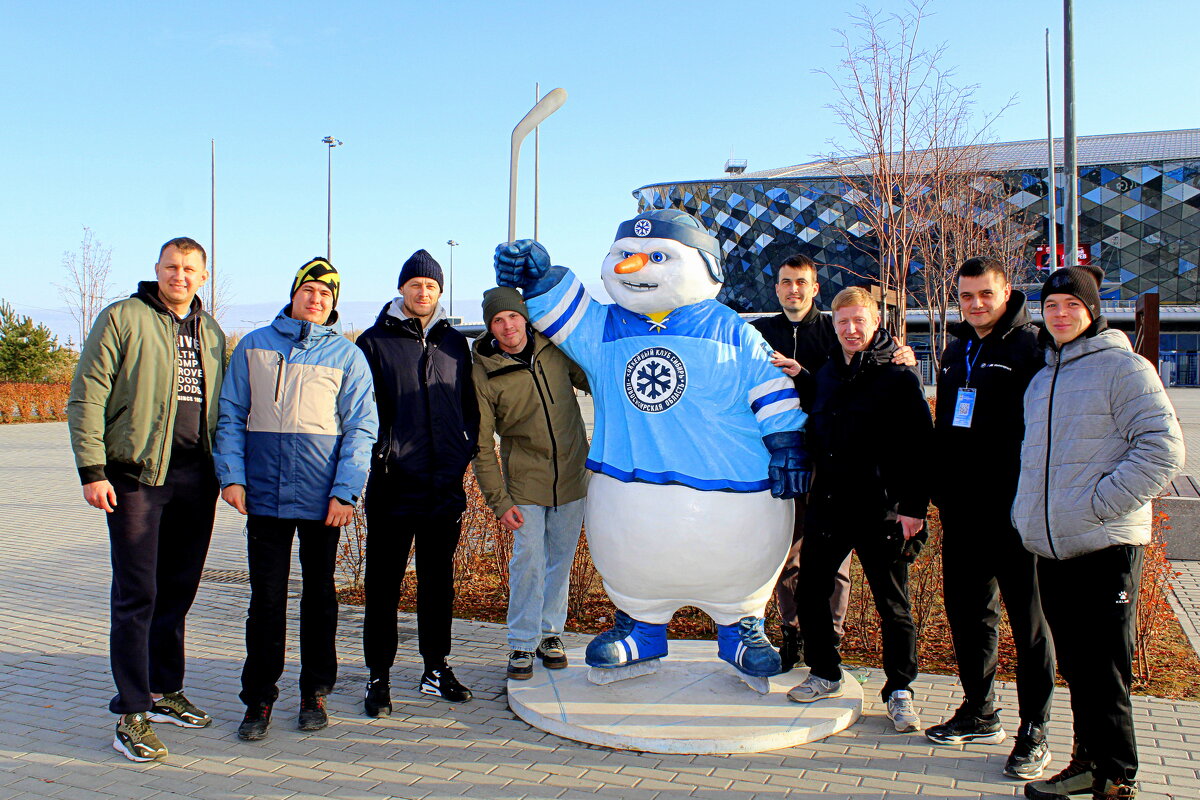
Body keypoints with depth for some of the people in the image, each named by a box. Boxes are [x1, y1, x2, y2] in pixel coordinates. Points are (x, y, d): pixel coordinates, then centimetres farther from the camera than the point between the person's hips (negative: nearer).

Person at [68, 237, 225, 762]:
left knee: (178, 590, 13)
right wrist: (92, 469, -13)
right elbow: (86, 397, -6)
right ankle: (131, 714, 5)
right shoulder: (122, 319, -3)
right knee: (136, 594, -3)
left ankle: (164, 692, 27)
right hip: (138, 475, -5)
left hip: (196, 476, 5)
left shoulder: (211, 333, 15)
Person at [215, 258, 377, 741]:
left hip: (321, 499, -1)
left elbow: (360, 428, -2)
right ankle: (258, 697, 16)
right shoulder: (254, 346, 8)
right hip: (264, 495, 1)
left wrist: (346, 491, -11)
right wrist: (231, 476, -4)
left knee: (319, 595, 11)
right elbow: (231, 415, 8)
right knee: (266, 597, 3)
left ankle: (315, 692, 24)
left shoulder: (347, 356, 3)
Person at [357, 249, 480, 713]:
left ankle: (436, 670, 24)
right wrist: (381, 452, -9)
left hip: (445, 484, 3)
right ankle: (379, 676, 13)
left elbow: (470, 406, 15)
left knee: (439, 579, 12)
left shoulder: (455, 343, 12)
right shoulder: (375, 342, 2)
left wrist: (464, 452, 2)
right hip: (393, 486, -3)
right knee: (384, 583, 3)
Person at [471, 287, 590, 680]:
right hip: (524, 481, -3)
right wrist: (499, 500, -11)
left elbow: (589, 379, 16)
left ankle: (550, 632, 27)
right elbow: (482, 446, -8)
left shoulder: (555, 349, -4)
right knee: (528, 561, -4)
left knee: (561, 558, 11)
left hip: (572, 474, 3)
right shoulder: (483, 374, -11)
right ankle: (523, 643, 11)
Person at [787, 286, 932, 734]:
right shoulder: (827, 375, 13)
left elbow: (920, 446, -9)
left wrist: (914, 507, -14)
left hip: (881, 512, -5)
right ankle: (824, 674, 28)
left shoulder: (900, 377, -5)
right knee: (810, 592, 9)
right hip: (827, 508, 6)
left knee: (893, 605, 5)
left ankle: (899, 691, 20)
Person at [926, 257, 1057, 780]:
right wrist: (939, 487, 16)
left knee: (1027, 618, 3)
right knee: (966, 609, 14)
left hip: (1013, 509, -7)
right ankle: (979, 713, 29)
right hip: (961, 508, 7)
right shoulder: (956, 351, 15)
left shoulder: (1031, 348, -7)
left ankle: (1033, 732, 13)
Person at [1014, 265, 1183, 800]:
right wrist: (1026, 513, 14)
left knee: (1103, 671, -2)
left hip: (1105, 547, -7)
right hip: (1051, 548, 7)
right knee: (1073, 666, 15)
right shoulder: (1042, 377, 16)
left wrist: (1099, 504, -17)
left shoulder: (1123, 367, -6)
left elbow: (1163, 450, -13)